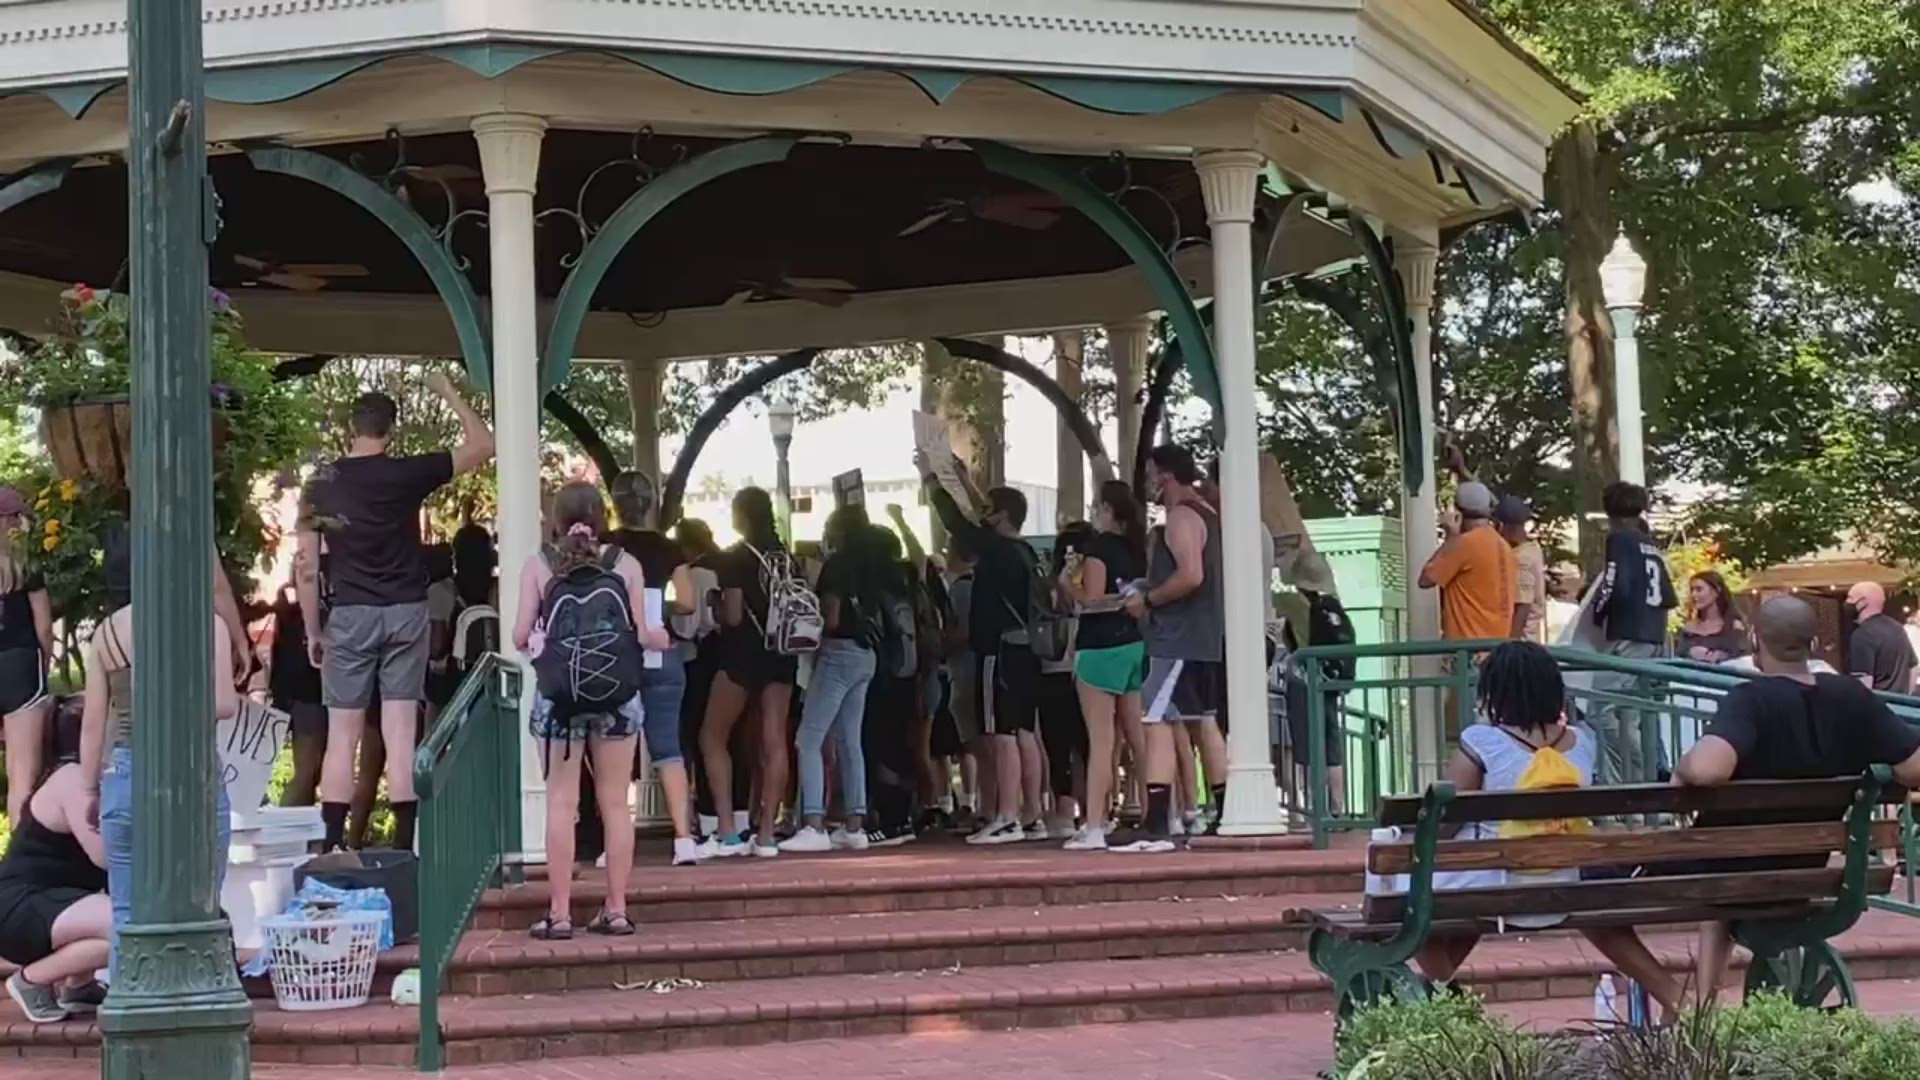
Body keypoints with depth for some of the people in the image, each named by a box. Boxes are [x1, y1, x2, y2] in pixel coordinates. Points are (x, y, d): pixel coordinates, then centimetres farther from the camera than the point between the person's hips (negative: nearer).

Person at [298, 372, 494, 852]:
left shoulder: (320, 485, 2)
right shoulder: (405, 474, -5)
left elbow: (307, 568, 2)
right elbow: (482, 445, 2)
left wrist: (313, 631, 10)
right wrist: (448, 392, 10)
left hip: (350, 615, 1)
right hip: (405, 614, -1)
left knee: (342, 737, 4)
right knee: (400, 733, 0)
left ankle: (332, 847, 2)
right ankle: (404, 845, 0)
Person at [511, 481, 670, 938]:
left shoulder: (538, 564, -2)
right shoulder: (625, 564, -1)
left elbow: (520, 637, -3)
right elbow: (640, 634, -1)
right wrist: (661, 638, 21)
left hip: (559, 693, -1)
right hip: (616, 693, 1)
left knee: (562, 802, 4)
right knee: (615, 803, 9)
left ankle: (559, 913, 4)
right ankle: (616, 909, 13)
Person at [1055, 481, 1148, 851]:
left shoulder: (1097, 545, -10)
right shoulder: (1137, 547, 12)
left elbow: (1090, 598, -17)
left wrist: (1066, 582, -1)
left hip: (1101, 646, -8)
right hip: (1135, 644, 8)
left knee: (1101, 739, -9)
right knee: (1138, 736, 13)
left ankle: (1095, 828, -11)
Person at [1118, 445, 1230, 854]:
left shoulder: (1181, 517, -13)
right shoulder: (1207, 515, 17)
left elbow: (1191, 576, -25)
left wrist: (1147, 600, -13)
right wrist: (1153, 597, 19)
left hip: (1178, 641, -10)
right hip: (1205, 640, 10)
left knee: (1156, 725, -12)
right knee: (1203, 725, 15)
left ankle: (1157, 829, -19)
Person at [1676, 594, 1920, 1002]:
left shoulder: (1750, 700, -25)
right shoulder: (1851, 697, -11)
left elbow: (1706, 769, -44)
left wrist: (1680, 770, -21)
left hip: (1730, 870, -6)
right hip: (1803, 876, 6)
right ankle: (1705, 1004, 38)